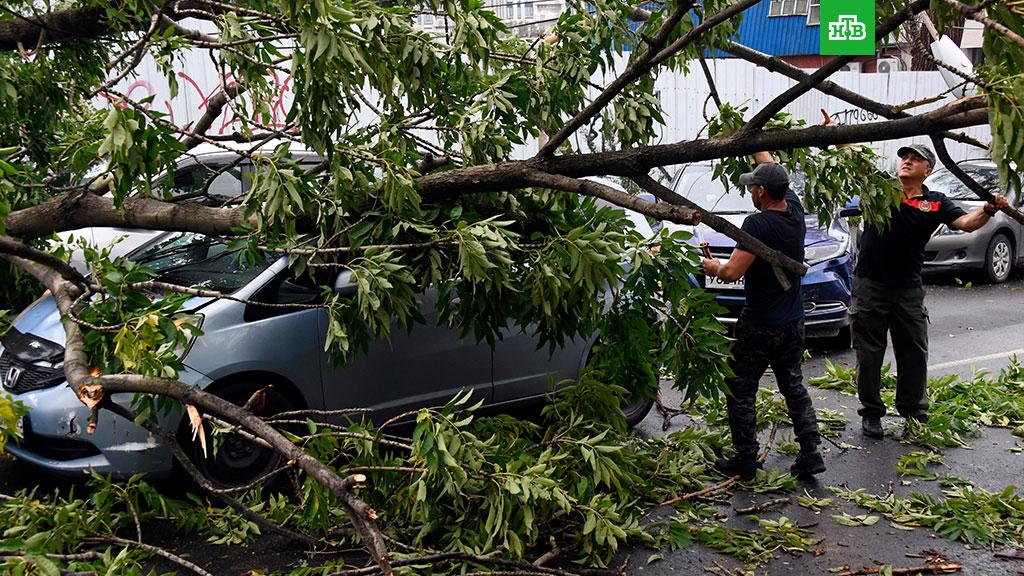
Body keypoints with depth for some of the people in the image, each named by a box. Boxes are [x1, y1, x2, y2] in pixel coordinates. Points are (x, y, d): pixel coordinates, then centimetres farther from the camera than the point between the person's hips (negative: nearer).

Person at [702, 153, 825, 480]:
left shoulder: (758, 224, -22)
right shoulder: (795, 210, 0)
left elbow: (733, 272, -24)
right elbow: (772, 170, 17)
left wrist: (714, 267, -4)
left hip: (759, 325, -7)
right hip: (793, 322, 7)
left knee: (740, 392, 5)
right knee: (794, 386, 16)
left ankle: (745, 462, 9)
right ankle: (811, 455, 14)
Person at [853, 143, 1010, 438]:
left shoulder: (936, 203, 5)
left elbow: (967, 223, -7)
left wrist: (988, 210, -27)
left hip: (909, 289, 2)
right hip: (870, 285, -2)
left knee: (914, 354, 10)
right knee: (869, 354, 5)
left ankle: (914, 412, 27)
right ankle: (871, 412, 19)